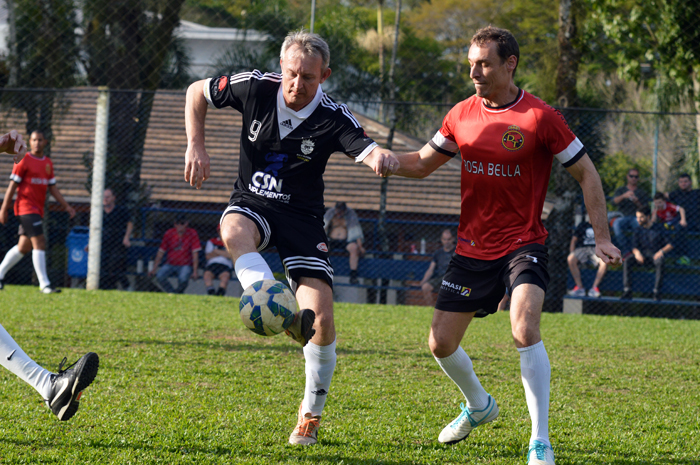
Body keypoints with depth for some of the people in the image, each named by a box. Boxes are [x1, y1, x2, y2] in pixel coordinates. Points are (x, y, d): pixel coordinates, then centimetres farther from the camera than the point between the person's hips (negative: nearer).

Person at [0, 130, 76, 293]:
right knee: (39, 243, -15)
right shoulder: (24, 161, -6)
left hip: (37, 210, 8)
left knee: (24, 247, 13)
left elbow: (52, 187, 20)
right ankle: (44, 284, -16)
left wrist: (66, 206, 13)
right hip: (26, 207, -8)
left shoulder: (48, 163, 14)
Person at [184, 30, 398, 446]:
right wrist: (196, 146, -6)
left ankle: (311, 416, 5)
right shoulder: (255, 88, -10)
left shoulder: (334, 118, -15)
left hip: (302, 216, -1)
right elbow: (197, 92, 5)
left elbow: (368, 150, -30)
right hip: (253, 205, 1)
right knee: (234, 232, -38)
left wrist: (383, 157, -54)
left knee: (322, 315, -14)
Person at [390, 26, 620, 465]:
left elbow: (586, 172, -3)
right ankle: (479, 405, 39)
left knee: (525, 330, -27)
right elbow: (422, 163, 15)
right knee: (441, 342, 7)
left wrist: (603, 238, -8)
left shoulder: (541, 117, -11)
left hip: (523, 243, -5)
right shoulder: (462, 115, 3)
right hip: (472, 246, 5)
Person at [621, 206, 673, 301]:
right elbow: (634, 247, 7)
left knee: (660, 262, -40)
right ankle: (627, 290, -31)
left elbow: (670, 245, -1)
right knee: (626, 261, -25)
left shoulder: (660, 228, 4)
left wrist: (662, 251, -22)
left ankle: (656, 291, -39)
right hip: (642, 256, 3)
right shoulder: (638, 231, 14)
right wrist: (636, 252, -18)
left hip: (656, 255, -3)